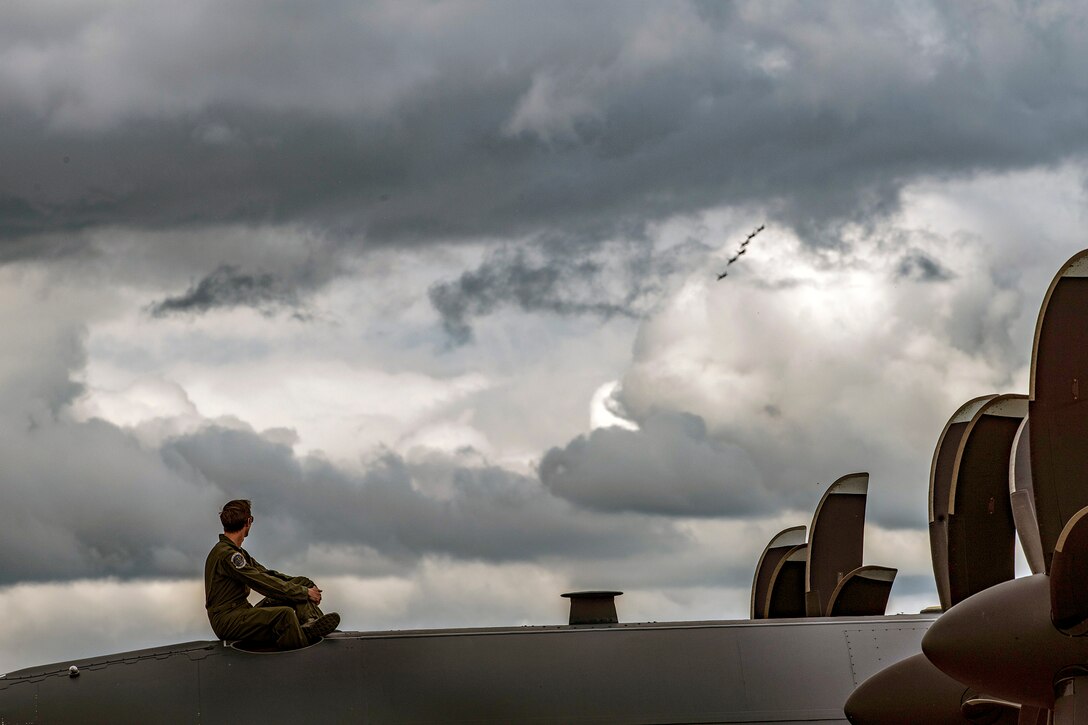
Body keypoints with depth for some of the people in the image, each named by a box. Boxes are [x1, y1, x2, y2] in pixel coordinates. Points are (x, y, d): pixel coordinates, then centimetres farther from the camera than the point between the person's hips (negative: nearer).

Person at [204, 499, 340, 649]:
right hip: (228, 622, -10)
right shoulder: (226, 555, -15)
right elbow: (263, 583, -18)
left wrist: (303, 585, 6)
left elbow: (265, 574, 18)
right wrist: (304, 592, -12)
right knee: (285, 614, -34)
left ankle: (310, 623, -24)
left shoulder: (236, 552, 19)